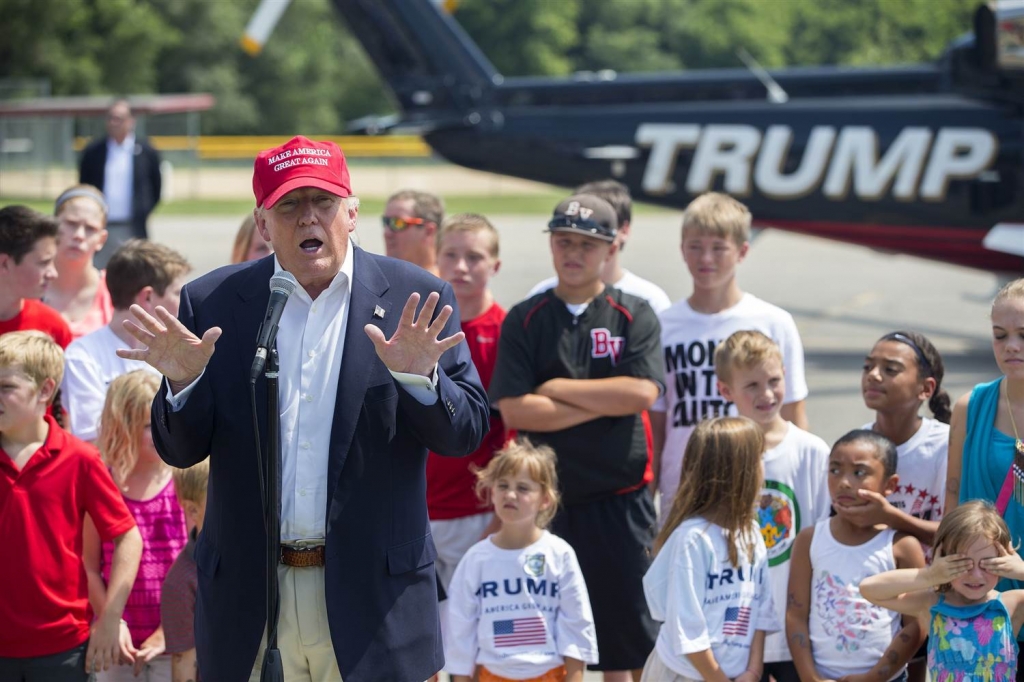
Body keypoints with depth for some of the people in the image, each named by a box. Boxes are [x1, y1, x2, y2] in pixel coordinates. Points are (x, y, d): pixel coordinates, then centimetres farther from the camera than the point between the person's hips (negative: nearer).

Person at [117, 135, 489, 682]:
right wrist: (182, 382, -16)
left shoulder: (413, 300, 0)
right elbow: (179, 451, 4)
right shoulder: (213, 304, 3)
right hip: (247, 592, 1)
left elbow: (467, 432, -2)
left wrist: (418, 377, -21)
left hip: (371, 595, -1)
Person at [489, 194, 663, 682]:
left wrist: (558, 389, -7)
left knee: (625, 613, 2)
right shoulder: (524, 321, 4)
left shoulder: (634, 316, 3)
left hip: (619, 497, 0)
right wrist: (603, 404, -9)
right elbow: (512, 409, -8)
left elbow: (641, 392, -12)